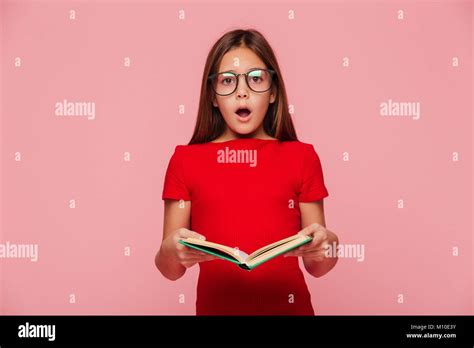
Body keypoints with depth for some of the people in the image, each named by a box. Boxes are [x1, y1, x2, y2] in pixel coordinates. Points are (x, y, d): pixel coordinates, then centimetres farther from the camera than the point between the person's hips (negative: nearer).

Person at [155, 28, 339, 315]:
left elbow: (316, 267, 0)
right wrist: (172, 250, -24)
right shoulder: (185, 160, -4)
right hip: (215, 306, 0)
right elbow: (170, 270, -2)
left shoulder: (302, 157, -4)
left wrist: (327, 245, -21)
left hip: (288, 307, 0)